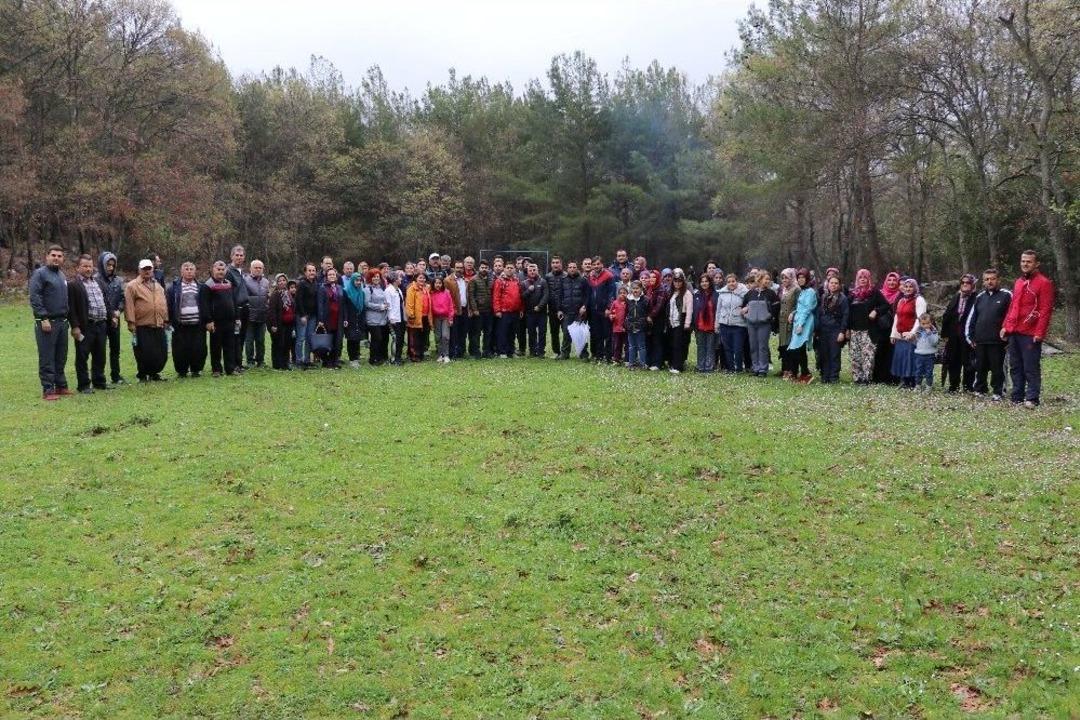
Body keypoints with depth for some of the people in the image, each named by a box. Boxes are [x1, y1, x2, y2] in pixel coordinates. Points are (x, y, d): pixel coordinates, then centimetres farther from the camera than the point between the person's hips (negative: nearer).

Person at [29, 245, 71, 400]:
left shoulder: (61, 275, 17)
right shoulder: (40, 274, -7)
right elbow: (34, 298, -14)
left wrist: (66, 316, 16)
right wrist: (44, 318, -19)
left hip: (62, 322, 7)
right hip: (47, 323, -7)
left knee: (61, 357, 12)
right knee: (47, 358, -4)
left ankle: (61, 385, 21)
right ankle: (48, 390, -1)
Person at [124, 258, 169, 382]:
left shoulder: (158, 286, 17)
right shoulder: (132, 286, -2)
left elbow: (164, 304, 19)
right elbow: (129, 306, -8)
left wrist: (165, 320, 14)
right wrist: (131, 323, -12)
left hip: (159, 326, 5)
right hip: (142, 326, -5)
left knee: (161, 353, 8)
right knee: (145, 353, -2)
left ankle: (154, 373, 24)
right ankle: (143, 376, 13)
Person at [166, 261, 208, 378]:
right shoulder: (174, 287, 6)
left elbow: (205, 305, 12)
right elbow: (168, 305, 4)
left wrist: (207, 321, 6)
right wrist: (169, 321, -3)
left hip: (197, 324, 1)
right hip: (180, 325, -1)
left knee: (198, 349, 0)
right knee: (180, 349, 1)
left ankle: (196, 369, 15)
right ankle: (181, 371, 13)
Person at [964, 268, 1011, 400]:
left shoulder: (1006, 295, -3)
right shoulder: (980, 297, 13)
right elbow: (971, 318, 16)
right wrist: (970, 336, 11)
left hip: (997, 341, -5)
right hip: (979, 341, 5)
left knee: (997, 368, 1)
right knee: (980, 368, 12)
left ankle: (997, 392, 9)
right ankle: (979, 390, 21)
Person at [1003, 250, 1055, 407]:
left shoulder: (1043, 283, -5)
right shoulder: (1018, 282, 18)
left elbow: (1045, 310, -11)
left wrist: (1039, 333, -17)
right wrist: (1006, 326, 12)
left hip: (1030, 334, -7)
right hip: (1014, 332, 7)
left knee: (1031, 368, -5)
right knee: (1015, 367, 10)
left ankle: (1032, 399, -3)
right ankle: (1017, 397, 16)